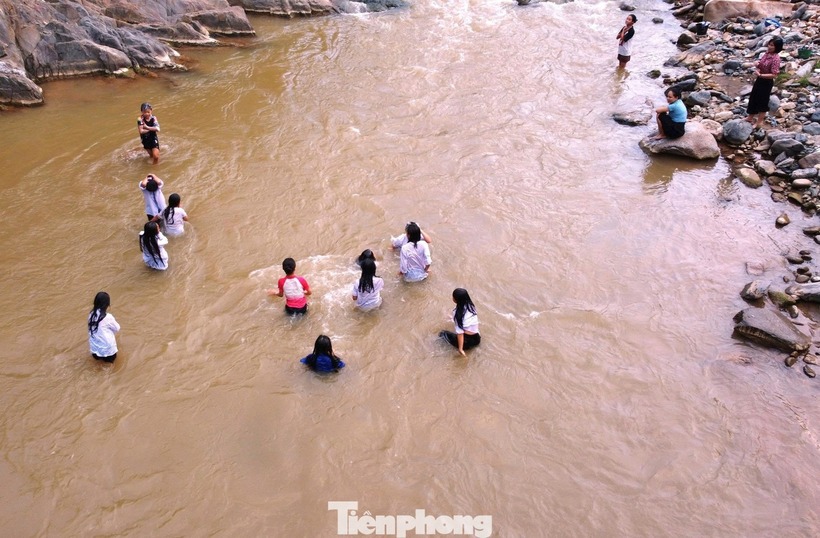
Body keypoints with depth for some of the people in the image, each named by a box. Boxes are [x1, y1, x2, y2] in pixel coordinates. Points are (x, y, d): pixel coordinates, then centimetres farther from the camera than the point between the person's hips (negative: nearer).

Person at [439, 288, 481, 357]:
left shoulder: (457, 312, -17)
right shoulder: (471, 306, 0)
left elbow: (460, 332, -18)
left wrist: (460, 349, -14)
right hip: (477, 339, 4)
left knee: (444, 333, 19)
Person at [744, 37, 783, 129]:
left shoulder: (776, 58, -24)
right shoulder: (767, 53, 0)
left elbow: (774, 75, -26)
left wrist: (760, 75, -28)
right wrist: (758, 65, -6)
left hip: (767, 82, -8)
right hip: (760, 79, 8)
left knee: (762, 101, 6)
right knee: (753, 98, 19)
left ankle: (759, 121, 21)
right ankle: (750, 117, 36)